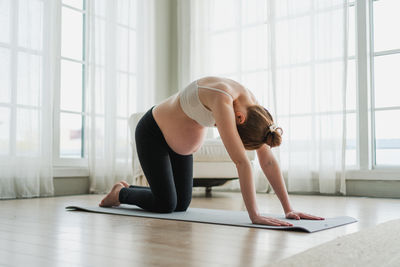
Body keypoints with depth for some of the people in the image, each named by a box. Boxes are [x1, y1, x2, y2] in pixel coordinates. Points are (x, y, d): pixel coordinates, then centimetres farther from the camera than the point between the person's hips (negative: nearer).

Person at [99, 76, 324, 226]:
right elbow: (241, 161, -44)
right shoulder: (222, 98, -40)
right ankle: (120, 193, 18)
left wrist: (289, 209, -19)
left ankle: (128, 190, 30)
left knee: (181, 205, 6)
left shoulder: (252, 104, -16)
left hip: (181, 143, 7)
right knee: (165, 204, -11)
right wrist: (254, 215, -43)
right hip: (152, 133, -7)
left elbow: (268, 160, -16)